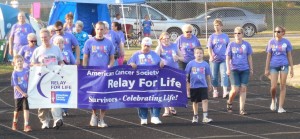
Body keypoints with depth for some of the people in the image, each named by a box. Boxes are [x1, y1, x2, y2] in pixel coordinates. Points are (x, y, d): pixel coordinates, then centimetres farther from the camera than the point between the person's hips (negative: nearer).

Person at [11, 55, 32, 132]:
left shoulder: (26, 71, 0)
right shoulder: (15, 73, -8)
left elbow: (29, 81, 10)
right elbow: (15, 85, -11)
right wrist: (22, 93, -16)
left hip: (26, 94, 1)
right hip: (18, 94, -1)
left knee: (26, 109, -9)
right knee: (17, 110, 14)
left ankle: (26, 125, -10)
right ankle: (14, 123, 37)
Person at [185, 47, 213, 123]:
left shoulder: (205, 64, 1)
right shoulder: (191, 63, -2)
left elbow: (208, 76, 11)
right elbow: (186, 74, 4)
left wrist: (209, 85, 17)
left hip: (203, 86, 0)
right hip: (194, 86, 0)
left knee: (205, 100, -12)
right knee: (195, 102, 11)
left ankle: (205, 117, -12)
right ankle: (195, 117, 25)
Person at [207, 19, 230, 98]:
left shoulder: (225, 37, 6)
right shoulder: (212, 37, 3)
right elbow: (209, 48, -4)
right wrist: (211, 56, -20)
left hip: (223, 59, -1)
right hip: (214, 59, 1)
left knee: (224, 74, -15)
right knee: (214, 76, 7)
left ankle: (225, 91, -22)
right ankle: (215, 91, 22)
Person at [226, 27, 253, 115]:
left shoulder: (246, 45, 4)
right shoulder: (231, 45, 1)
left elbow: (249, 57, 11)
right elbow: (228, 58, 2)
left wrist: (251, 69, 11)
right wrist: (228, 69, -8)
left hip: (245, 70, 2)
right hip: (234, 69, -2)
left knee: (243, 89, -1)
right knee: (235, 89, -8)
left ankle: (242, 109, 4)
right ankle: (229, 102, 22)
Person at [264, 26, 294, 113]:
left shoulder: (286, 42, 0)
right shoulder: (271, 42, 2)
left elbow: (289, 56, 5)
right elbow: (268, 56, 6)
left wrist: (292, 68, 3)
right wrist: (266, 69, 4)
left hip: (284, 65, 0)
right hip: (273, 66, 0)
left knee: (283, 86, 1)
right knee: (273, 87, -7)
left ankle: (280, 107, 6)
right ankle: (273, 100, 25)